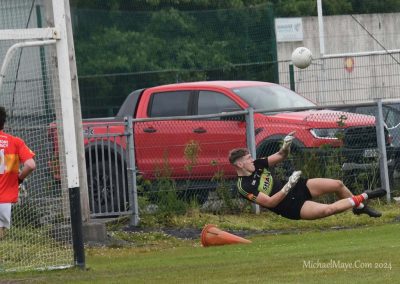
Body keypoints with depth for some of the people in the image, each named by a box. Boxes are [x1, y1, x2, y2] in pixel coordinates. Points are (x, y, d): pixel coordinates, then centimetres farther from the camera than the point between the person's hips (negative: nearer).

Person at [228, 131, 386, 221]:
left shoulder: (256, 165, 1)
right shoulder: (244, 187, -22)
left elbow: (280, 156, 7)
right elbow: (269, 202, -28)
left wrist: (286, 146, -16)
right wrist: (288, 186, -33)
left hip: (298, 188, 8)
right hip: (292, 207, -8)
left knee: (338, 184, 2)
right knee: (327, 209, -28)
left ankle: (359, 207, 31)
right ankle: (360, 199, -1)